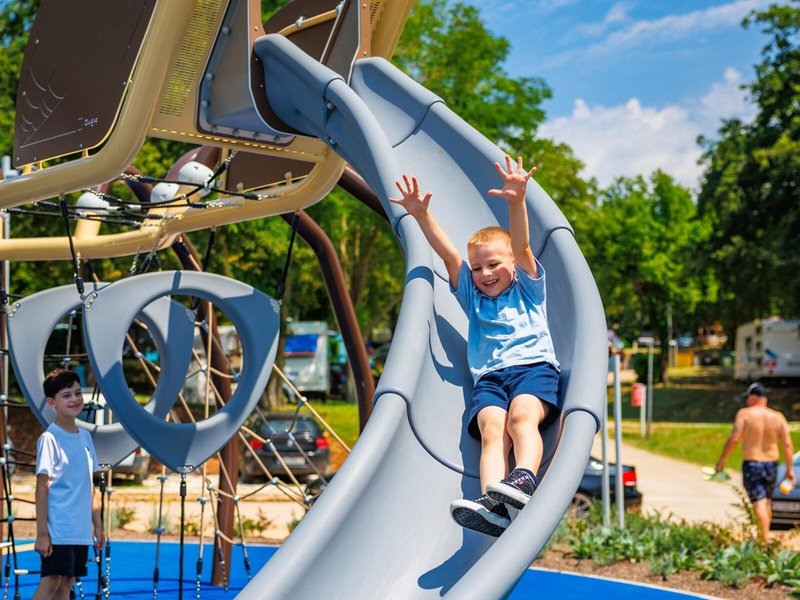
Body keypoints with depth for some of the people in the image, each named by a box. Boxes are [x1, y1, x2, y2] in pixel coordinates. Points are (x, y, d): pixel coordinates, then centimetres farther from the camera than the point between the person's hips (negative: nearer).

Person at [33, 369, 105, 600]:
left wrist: (97, 524, 16)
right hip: (58, 529, -7)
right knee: (51, 581, -10)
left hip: (81, 530, 7)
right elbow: (42, 487, -11)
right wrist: (42, 532, -15)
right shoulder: (49, 439, -9)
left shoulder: (85, 437, 13)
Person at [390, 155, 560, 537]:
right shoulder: (472, 295, 26)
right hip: (489, 376, 1)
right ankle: (491, 505, -52)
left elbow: (522, 246, 1)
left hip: (534, 366, -1)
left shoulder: (527, 288, 18)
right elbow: (447, 253, 14)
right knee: (492, 429, -27)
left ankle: (524, 479, -55)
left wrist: (517, 202, -17)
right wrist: (421, 214, 1)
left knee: (521, 415, -33)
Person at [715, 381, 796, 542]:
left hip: (751, 464, -4)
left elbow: (734, 438, -15)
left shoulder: (745, 414, -8)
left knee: (759, 503, -6)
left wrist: (722, 460, -7)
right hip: (771, 464, 4)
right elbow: (787, 444, -2)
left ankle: (765, 537, -17)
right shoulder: (778, 417, 2)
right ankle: (763, 534, 27)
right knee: (767, 502, 19)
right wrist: (790, 469, 4)